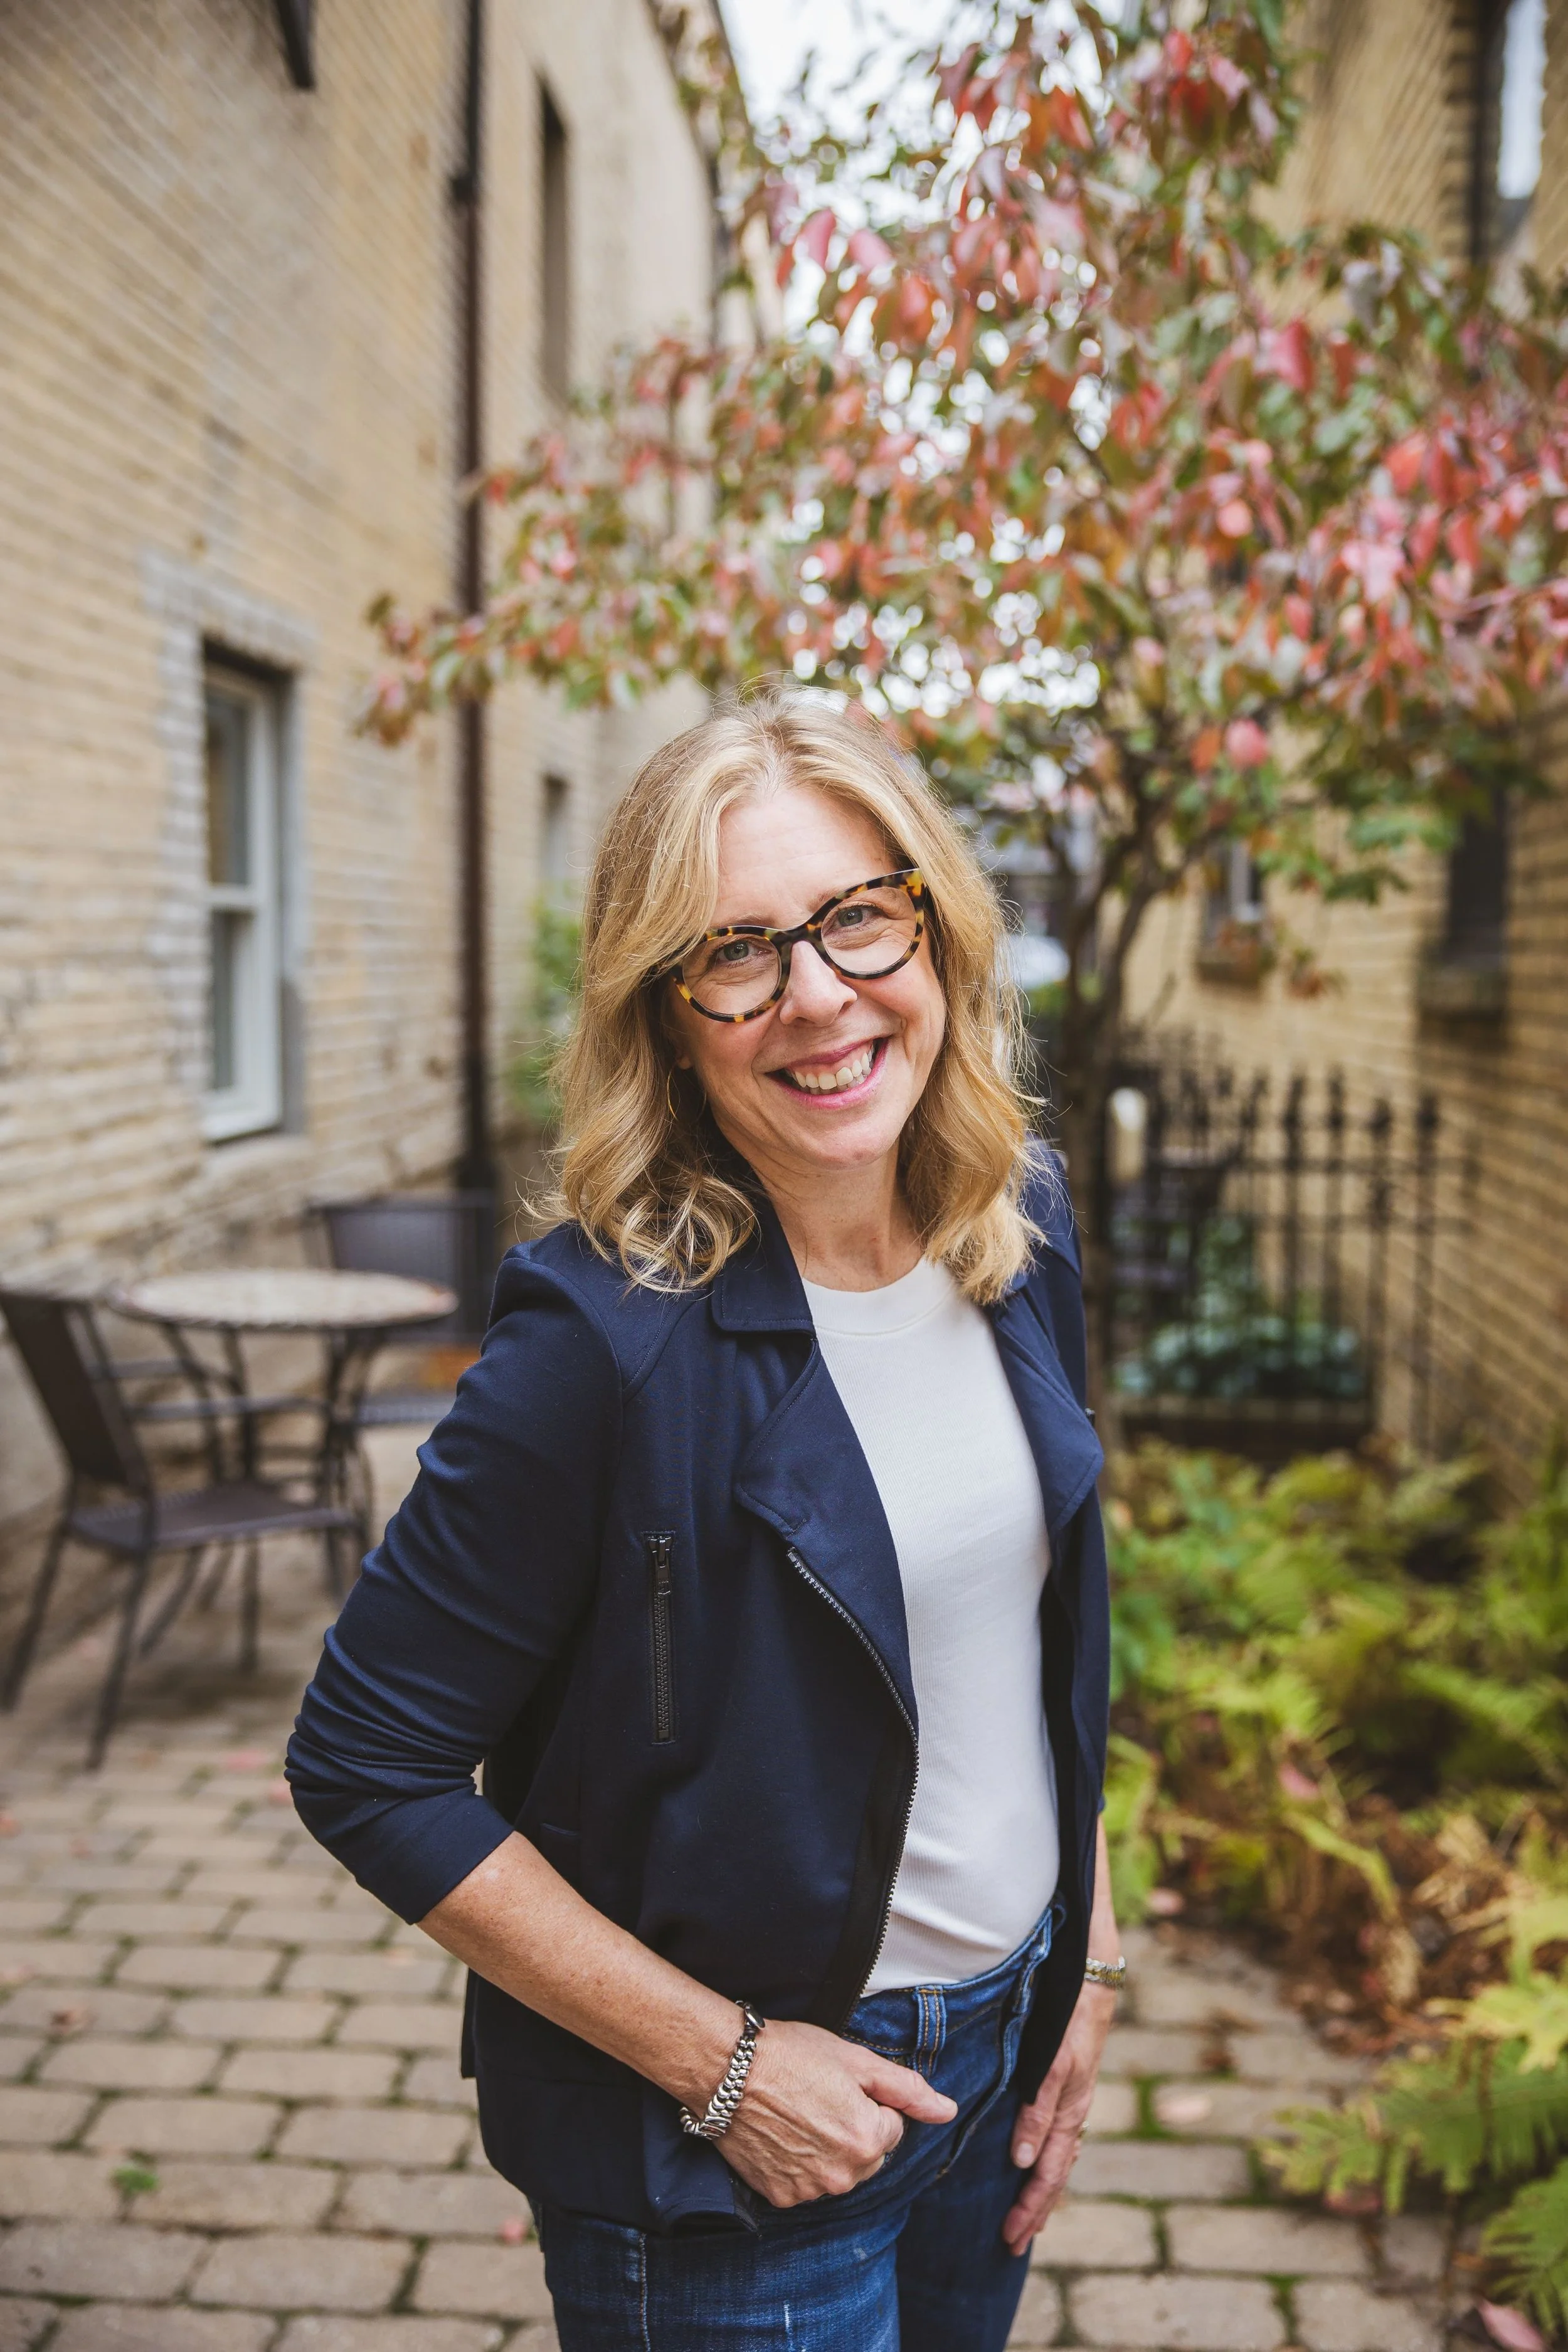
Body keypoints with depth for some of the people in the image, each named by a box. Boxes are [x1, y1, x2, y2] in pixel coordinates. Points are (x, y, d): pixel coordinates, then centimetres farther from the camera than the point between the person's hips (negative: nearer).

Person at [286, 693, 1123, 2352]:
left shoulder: (1019, 1231, -5)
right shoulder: (612, 1342, -25)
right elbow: (367, 1769, -18)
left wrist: (1085, 1962, 7)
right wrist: (719, 2061, -17)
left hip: (1006, 2044, 6)